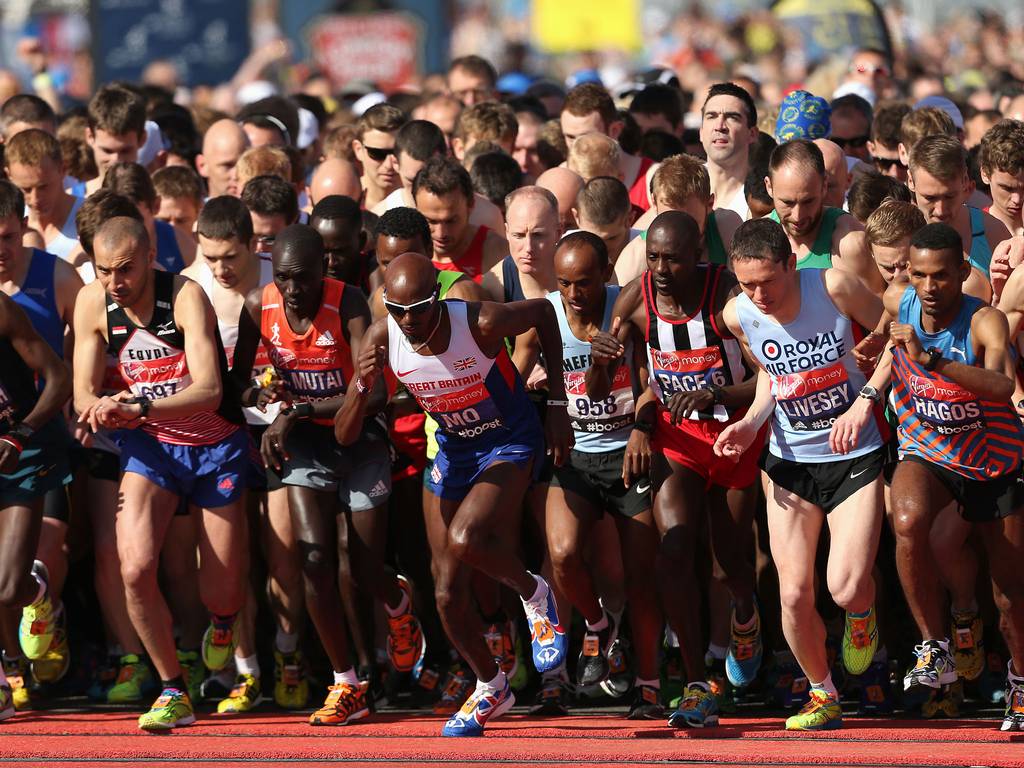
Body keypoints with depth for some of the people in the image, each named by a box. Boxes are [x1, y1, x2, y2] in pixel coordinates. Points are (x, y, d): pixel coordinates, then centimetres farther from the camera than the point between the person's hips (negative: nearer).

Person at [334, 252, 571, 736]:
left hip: (510, 442, -5)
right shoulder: (382, 339, -19)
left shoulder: (480, 324, -30)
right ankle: (490, 688, 29)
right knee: (448, 593, 5)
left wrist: (558, 404, -6)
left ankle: (535, 596, 0)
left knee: (465, 540, -31)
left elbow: (543, 311, -8)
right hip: (452, 450, 5)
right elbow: (343, 436, -16)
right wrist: (363, 387, -38)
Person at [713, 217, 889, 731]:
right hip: (789, 460, 3)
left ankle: (861, 614, 25)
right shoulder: (738, 316, -9)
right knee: (794, 593, -3)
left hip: (855, 456, -3)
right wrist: (751, 422, -7)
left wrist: (864, 400, -18)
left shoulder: (834, 287, -20)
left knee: (846, 588, -15)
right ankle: (823, 696, 20)